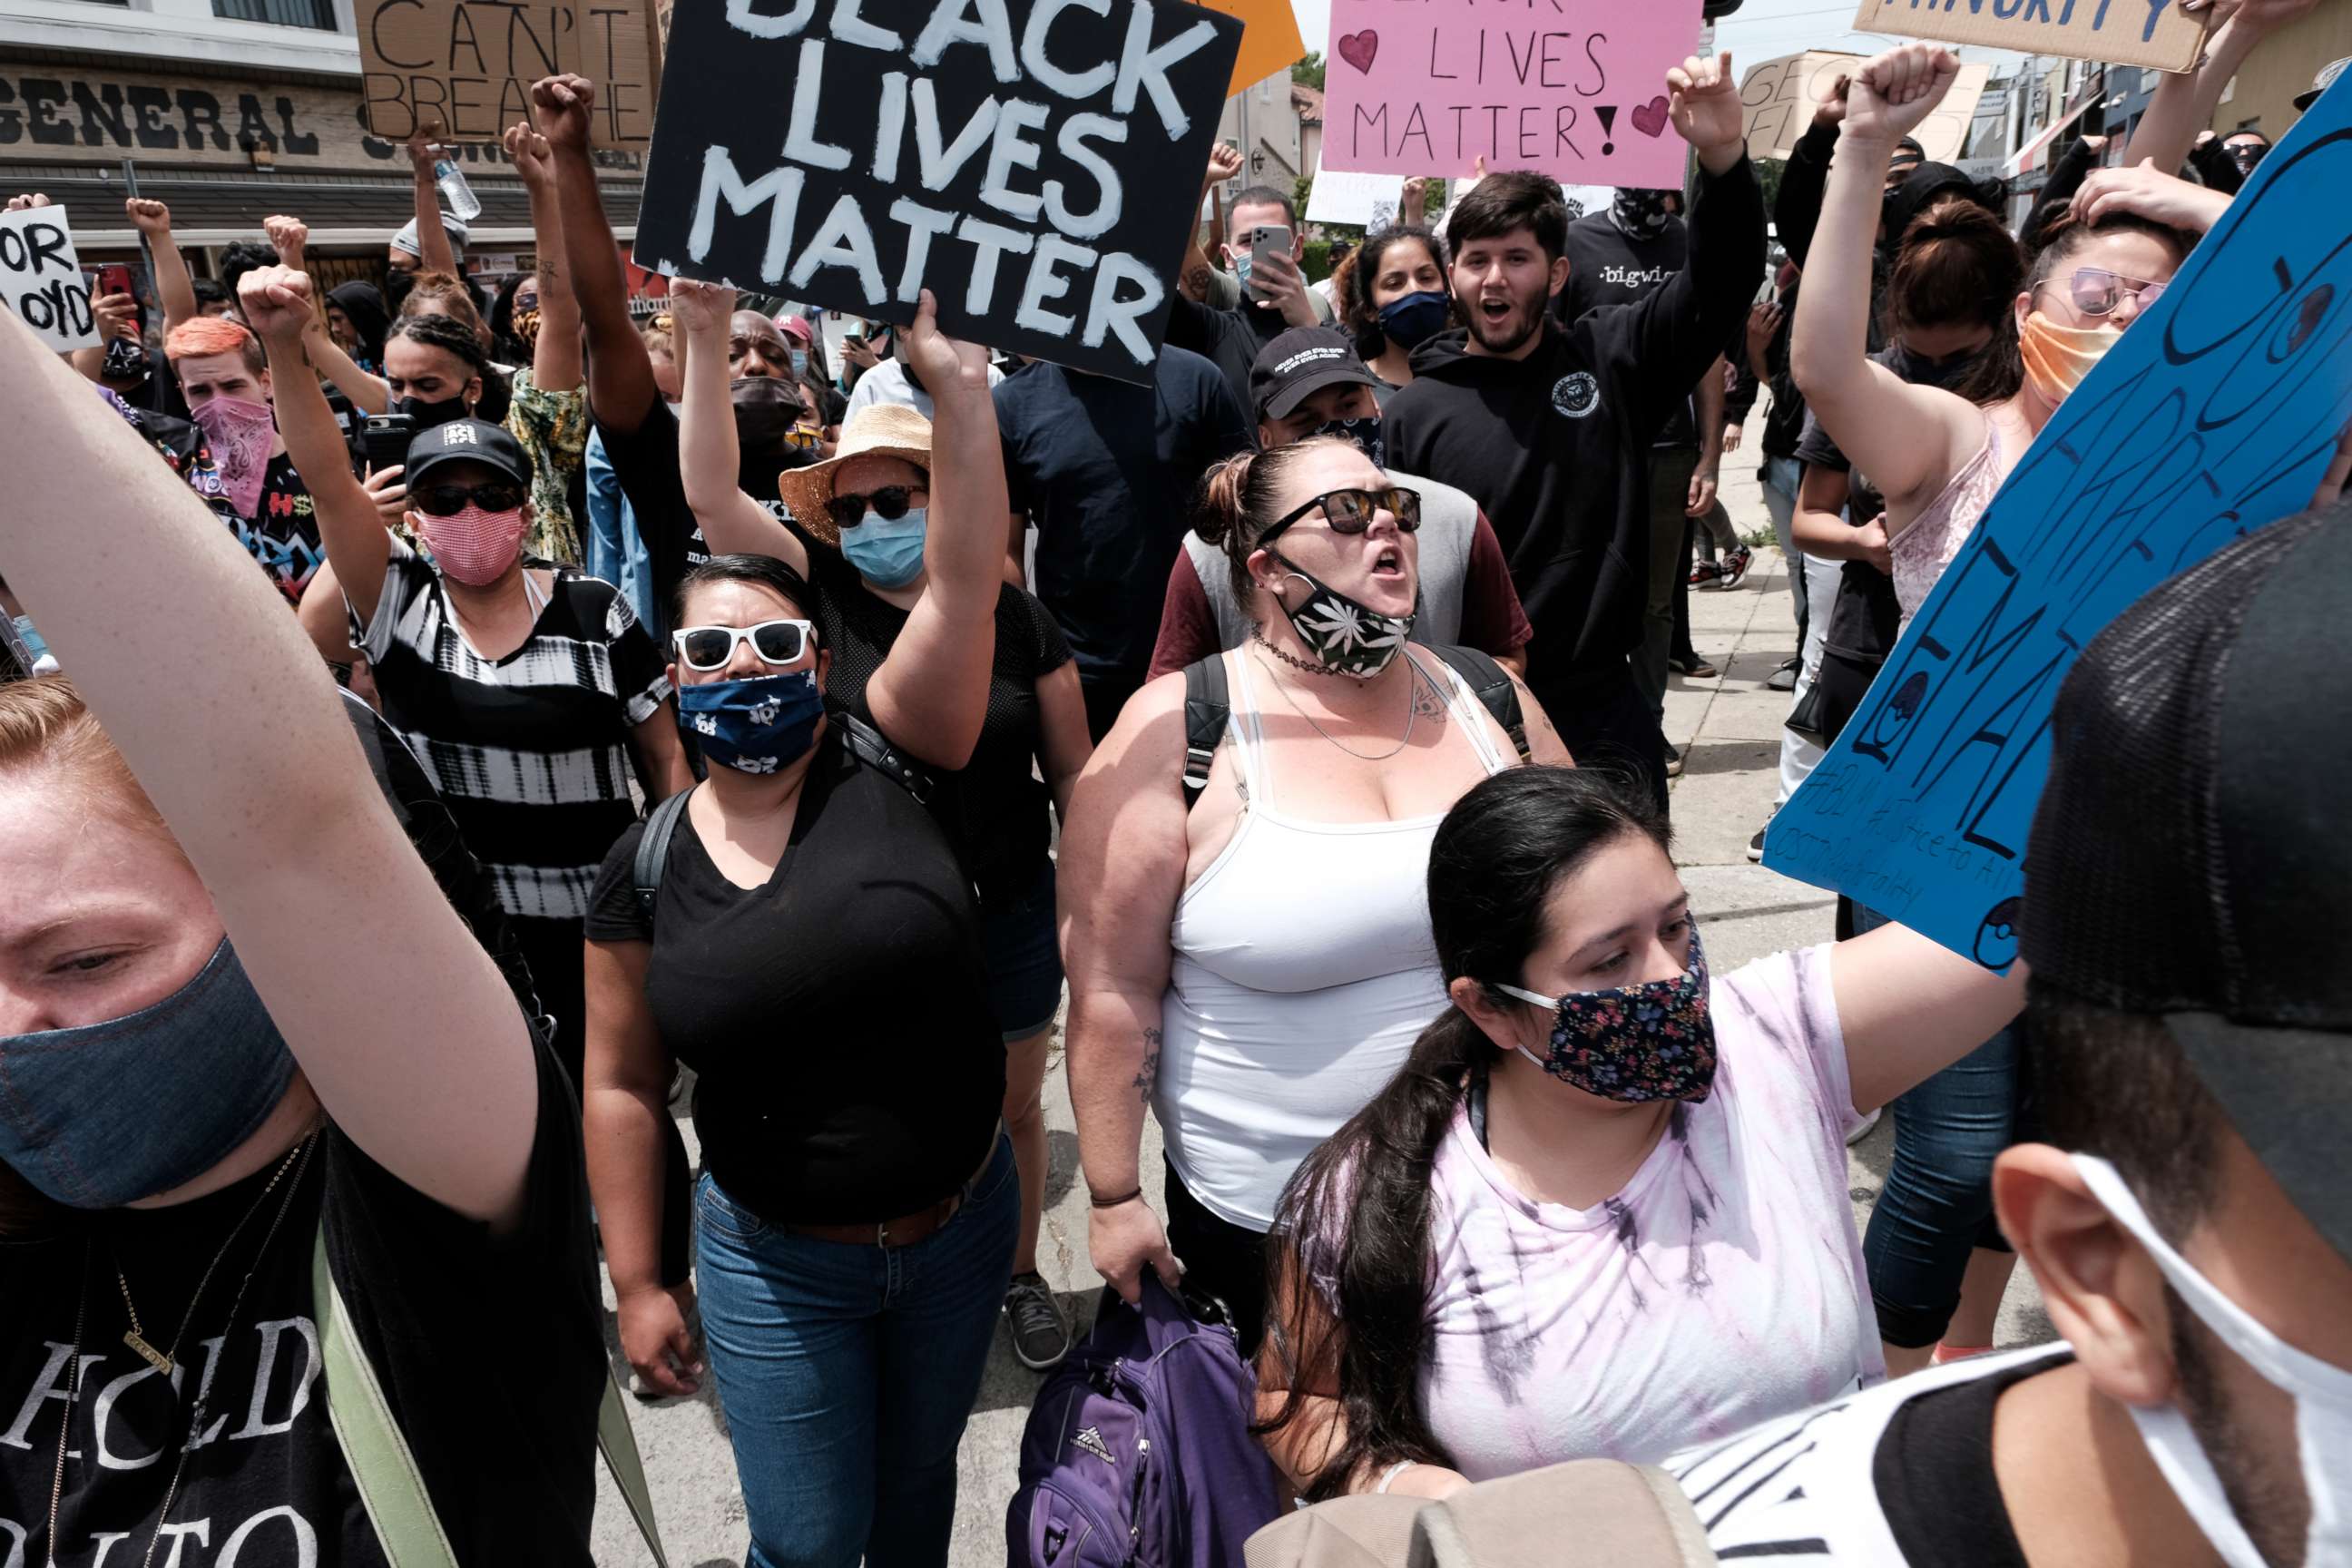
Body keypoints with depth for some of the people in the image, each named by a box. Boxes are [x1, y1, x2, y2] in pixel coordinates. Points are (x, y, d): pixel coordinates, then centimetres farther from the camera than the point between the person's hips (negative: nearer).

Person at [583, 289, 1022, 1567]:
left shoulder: (889, 765, -12)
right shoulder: (647, 864, -8)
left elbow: (963, 582, -25)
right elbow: (623, 1085, 0)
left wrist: (956, 382, -34)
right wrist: (636, 1282, 3)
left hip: (961, 1227, 0)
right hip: (775, 1266, 1)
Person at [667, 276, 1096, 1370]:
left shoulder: (1014, 616, -5)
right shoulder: (822, 593, -5)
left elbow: (1073, 773, 1)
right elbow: (712, 496, -17)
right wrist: (706, 338, -25)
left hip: (1009, 913, 1)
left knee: (1013, 1106, 17)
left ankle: (1020, 1275, 41)